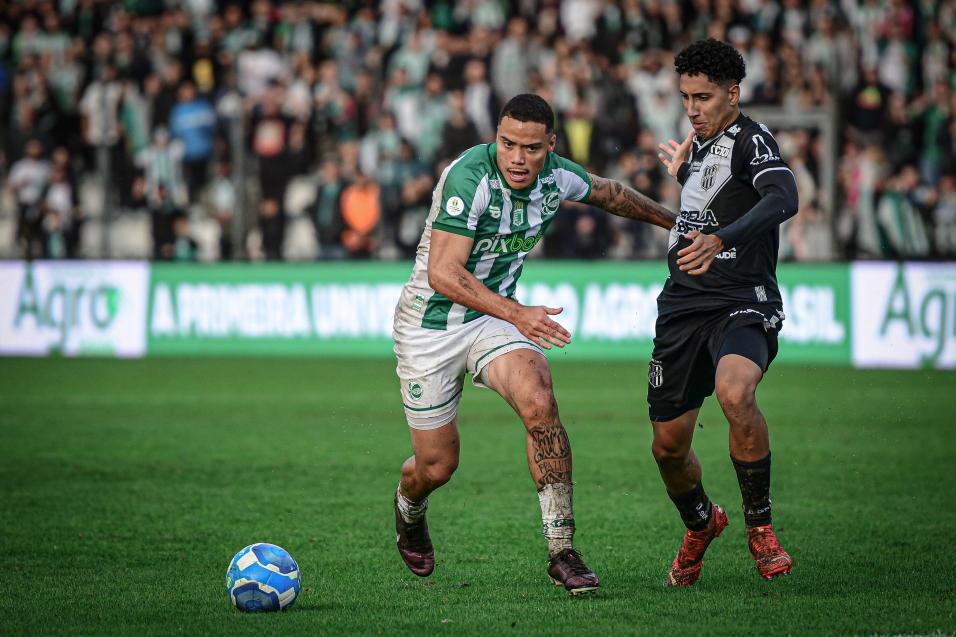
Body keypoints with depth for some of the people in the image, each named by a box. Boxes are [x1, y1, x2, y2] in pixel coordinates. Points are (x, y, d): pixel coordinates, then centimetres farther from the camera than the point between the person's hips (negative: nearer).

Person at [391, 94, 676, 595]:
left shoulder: (557, 176, -8)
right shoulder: (468, 177, -27)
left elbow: (608, 193, 17)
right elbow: (442, 274, -30)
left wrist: (672, 219, 29)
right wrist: (517, 314, -38)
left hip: (495, 316, 4)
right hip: (430, 324, -4)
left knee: (538, 403, -26)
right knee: (437, 465, 2)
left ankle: (561, 550, -20)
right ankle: (409, 508, 42)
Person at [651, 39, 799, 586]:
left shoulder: (752, 139, -10)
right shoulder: (700, 145, 15)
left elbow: (783, 199, -32)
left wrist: (720, 239, -45)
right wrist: (684, 175, 41)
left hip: (743, 305, -7)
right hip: (683, 308, 7)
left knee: (735, 392, -37)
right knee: (668, 446, 7)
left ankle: (760, 523, -17)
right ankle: (700, 524, 40)